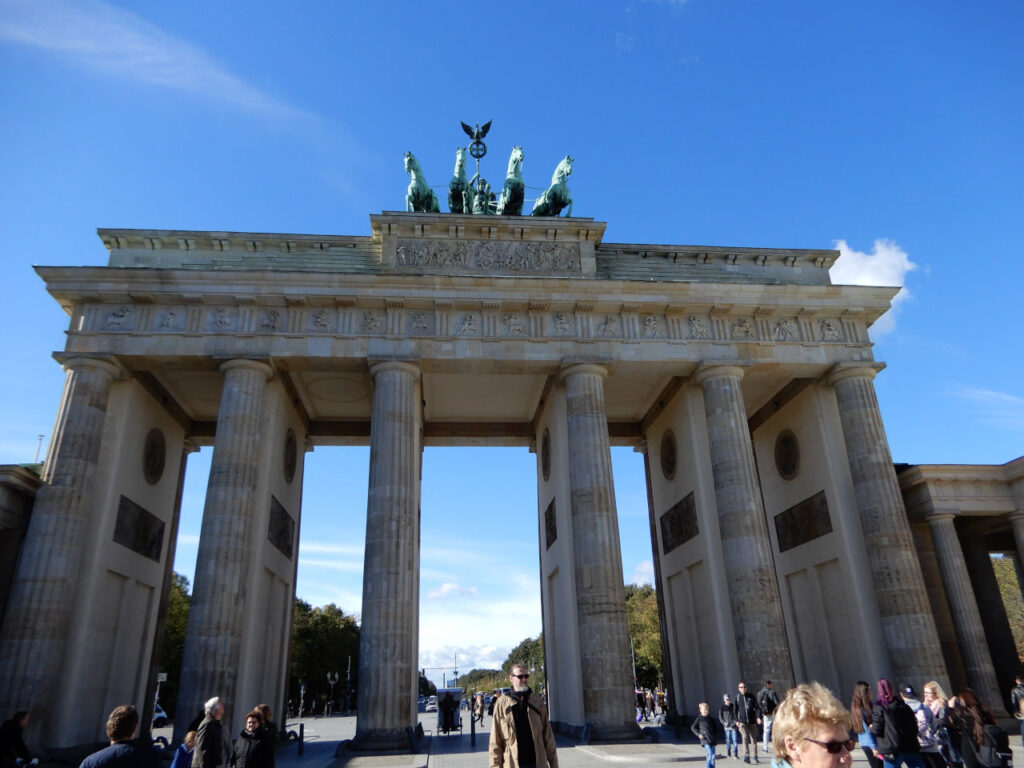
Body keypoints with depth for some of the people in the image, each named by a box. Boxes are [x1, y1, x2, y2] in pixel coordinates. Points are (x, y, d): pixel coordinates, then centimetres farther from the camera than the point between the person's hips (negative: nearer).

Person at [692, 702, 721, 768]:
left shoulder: (710, 719, 11)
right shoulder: (699, 718, -1)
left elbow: (715, 728, 22)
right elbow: (693, 727, 3)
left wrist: (716, 737, 13)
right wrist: (698, 734, -9)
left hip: (713, 740, 5)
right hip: (705, 740, -5)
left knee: (713, 755, 8)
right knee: (710, 754, -18)